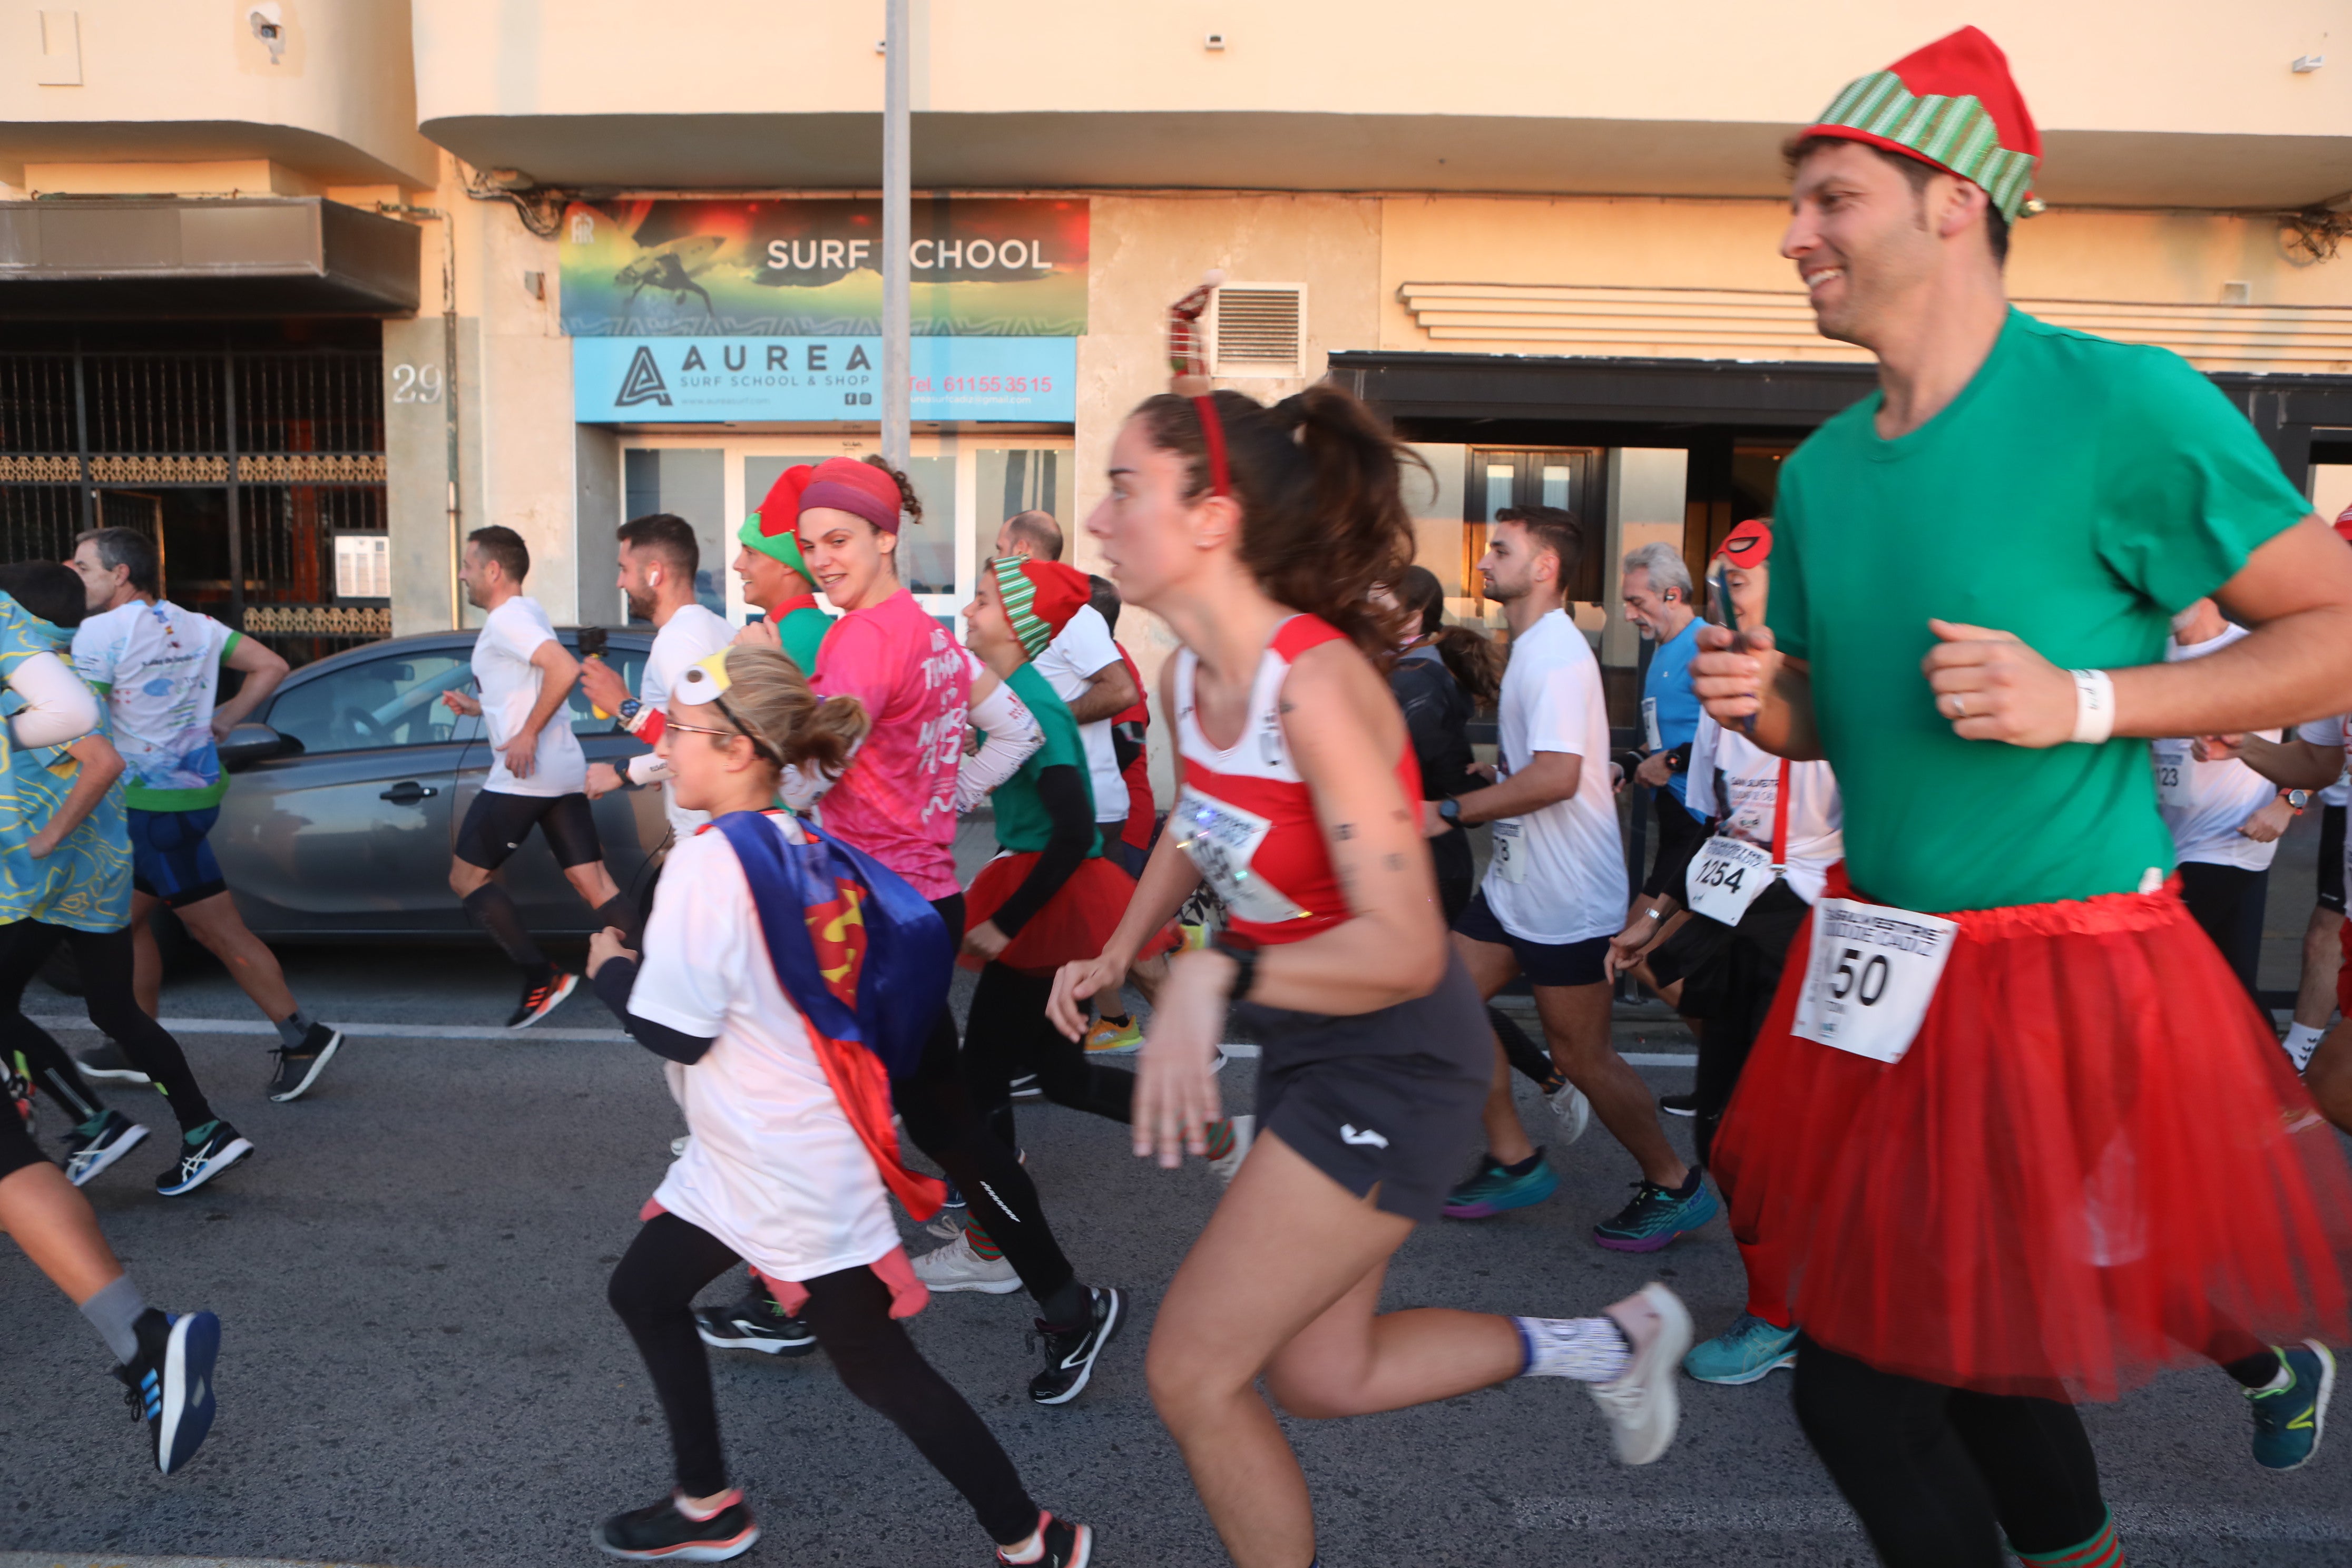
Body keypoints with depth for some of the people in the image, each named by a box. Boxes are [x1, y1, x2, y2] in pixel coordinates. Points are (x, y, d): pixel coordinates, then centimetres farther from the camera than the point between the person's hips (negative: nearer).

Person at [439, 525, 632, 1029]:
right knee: (594, 884, 3)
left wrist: (527, 735, -24)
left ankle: (542, 977, 0)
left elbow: (565, 668, -28)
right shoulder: (526, 614, 21)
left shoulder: (506, 618, -10)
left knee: (466, 877, 4)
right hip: (565, 773, 9)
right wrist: (476, 707, 23)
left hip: (523, 776, -9)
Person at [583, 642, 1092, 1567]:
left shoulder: (710, 858, -20)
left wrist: (611, 971, 2)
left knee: (875, 1365, 1)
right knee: (644, 1290, 22)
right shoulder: (801, 848, 4)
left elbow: (675, 1032, -19)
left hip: (790, 1172, -10)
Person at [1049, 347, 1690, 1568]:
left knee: (1192, 1375, 0)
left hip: (1390, 1064, -8)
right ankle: (1605, 1341, 34)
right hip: (1304, 1048, 8)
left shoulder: (1317, 684, -28)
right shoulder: (1189, 675, -4)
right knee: (1323, 1379, 19)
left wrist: (1215, 977, -42)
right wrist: (1119, 952, 8)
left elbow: (1406, 946, -32)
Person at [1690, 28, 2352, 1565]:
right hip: (1880, 978, 6)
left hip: (2071, 974, -6)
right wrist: (1760, 699, -4)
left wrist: (2084, 703, -18)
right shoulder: (1820, 470, 6)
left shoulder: (2122, 406, -12)